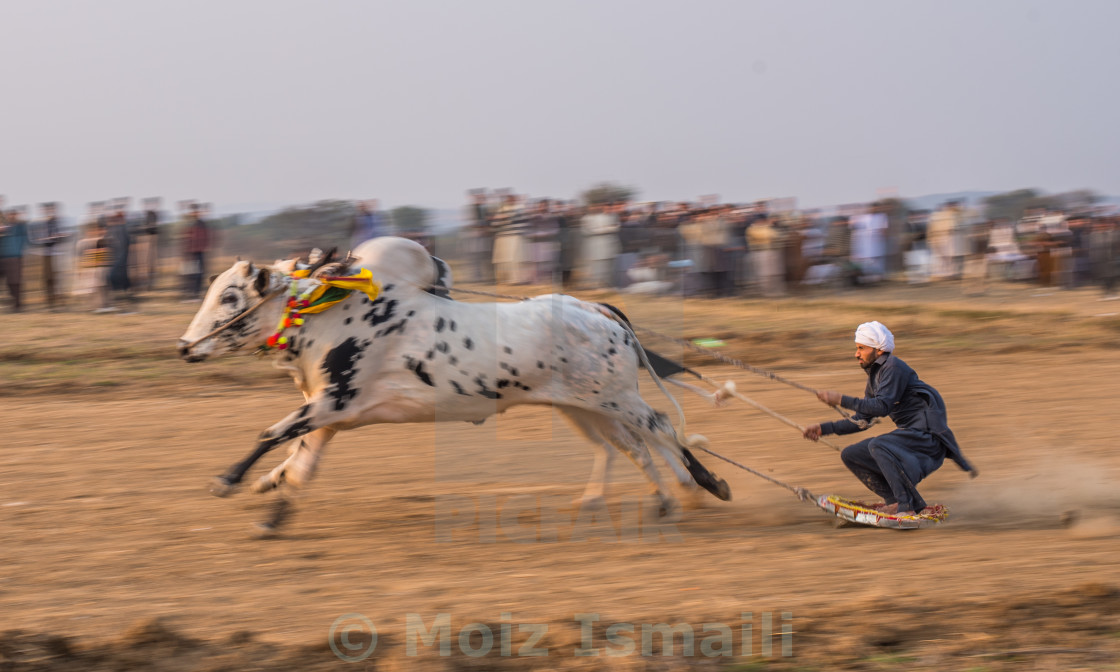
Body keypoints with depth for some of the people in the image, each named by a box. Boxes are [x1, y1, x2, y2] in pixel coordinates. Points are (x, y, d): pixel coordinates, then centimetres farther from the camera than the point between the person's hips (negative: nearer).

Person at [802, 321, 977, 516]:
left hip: (927, 433, -10)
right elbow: (862, 420, 19)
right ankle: (896, 501, 4)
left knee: (878, 446, -32)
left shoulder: (894, 367, -13)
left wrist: (841, 400, -24)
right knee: (850, 455, 6)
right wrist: (824, 429, 12)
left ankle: (908, 505, -28)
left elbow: (882, 406, -25)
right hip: (907, 432, 10)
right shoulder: (874, 374, 16)